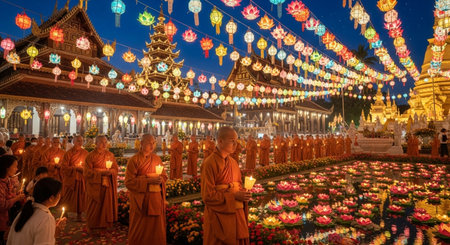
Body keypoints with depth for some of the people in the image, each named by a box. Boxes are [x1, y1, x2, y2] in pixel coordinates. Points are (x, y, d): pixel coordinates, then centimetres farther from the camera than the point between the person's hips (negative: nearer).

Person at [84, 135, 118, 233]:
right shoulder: (91, 156, -4)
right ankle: (93, 227, 22)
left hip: (108, 186, 3)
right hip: (95, 186, -3)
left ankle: (105, 226, 19)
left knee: (107, 206, 6)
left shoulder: (110, 155, 7)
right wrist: (101, 172, -18)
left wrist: (110, 171, -13)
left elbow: (116, 169, 8)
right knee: (95, 207, 5)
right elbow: (87, 172, -9)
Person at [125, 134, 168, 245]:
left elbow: (164, 176, 14)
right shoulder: (134, 160, -7)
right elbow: (129, 182, -11)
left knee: (156, 227, 9)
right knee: (141, 230, 5)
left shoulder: (157, 158, 8)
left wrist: (160, 179, -9)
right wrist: (148, 180, -19)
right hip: (141, 200, -4)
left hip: (156, 199, 4)